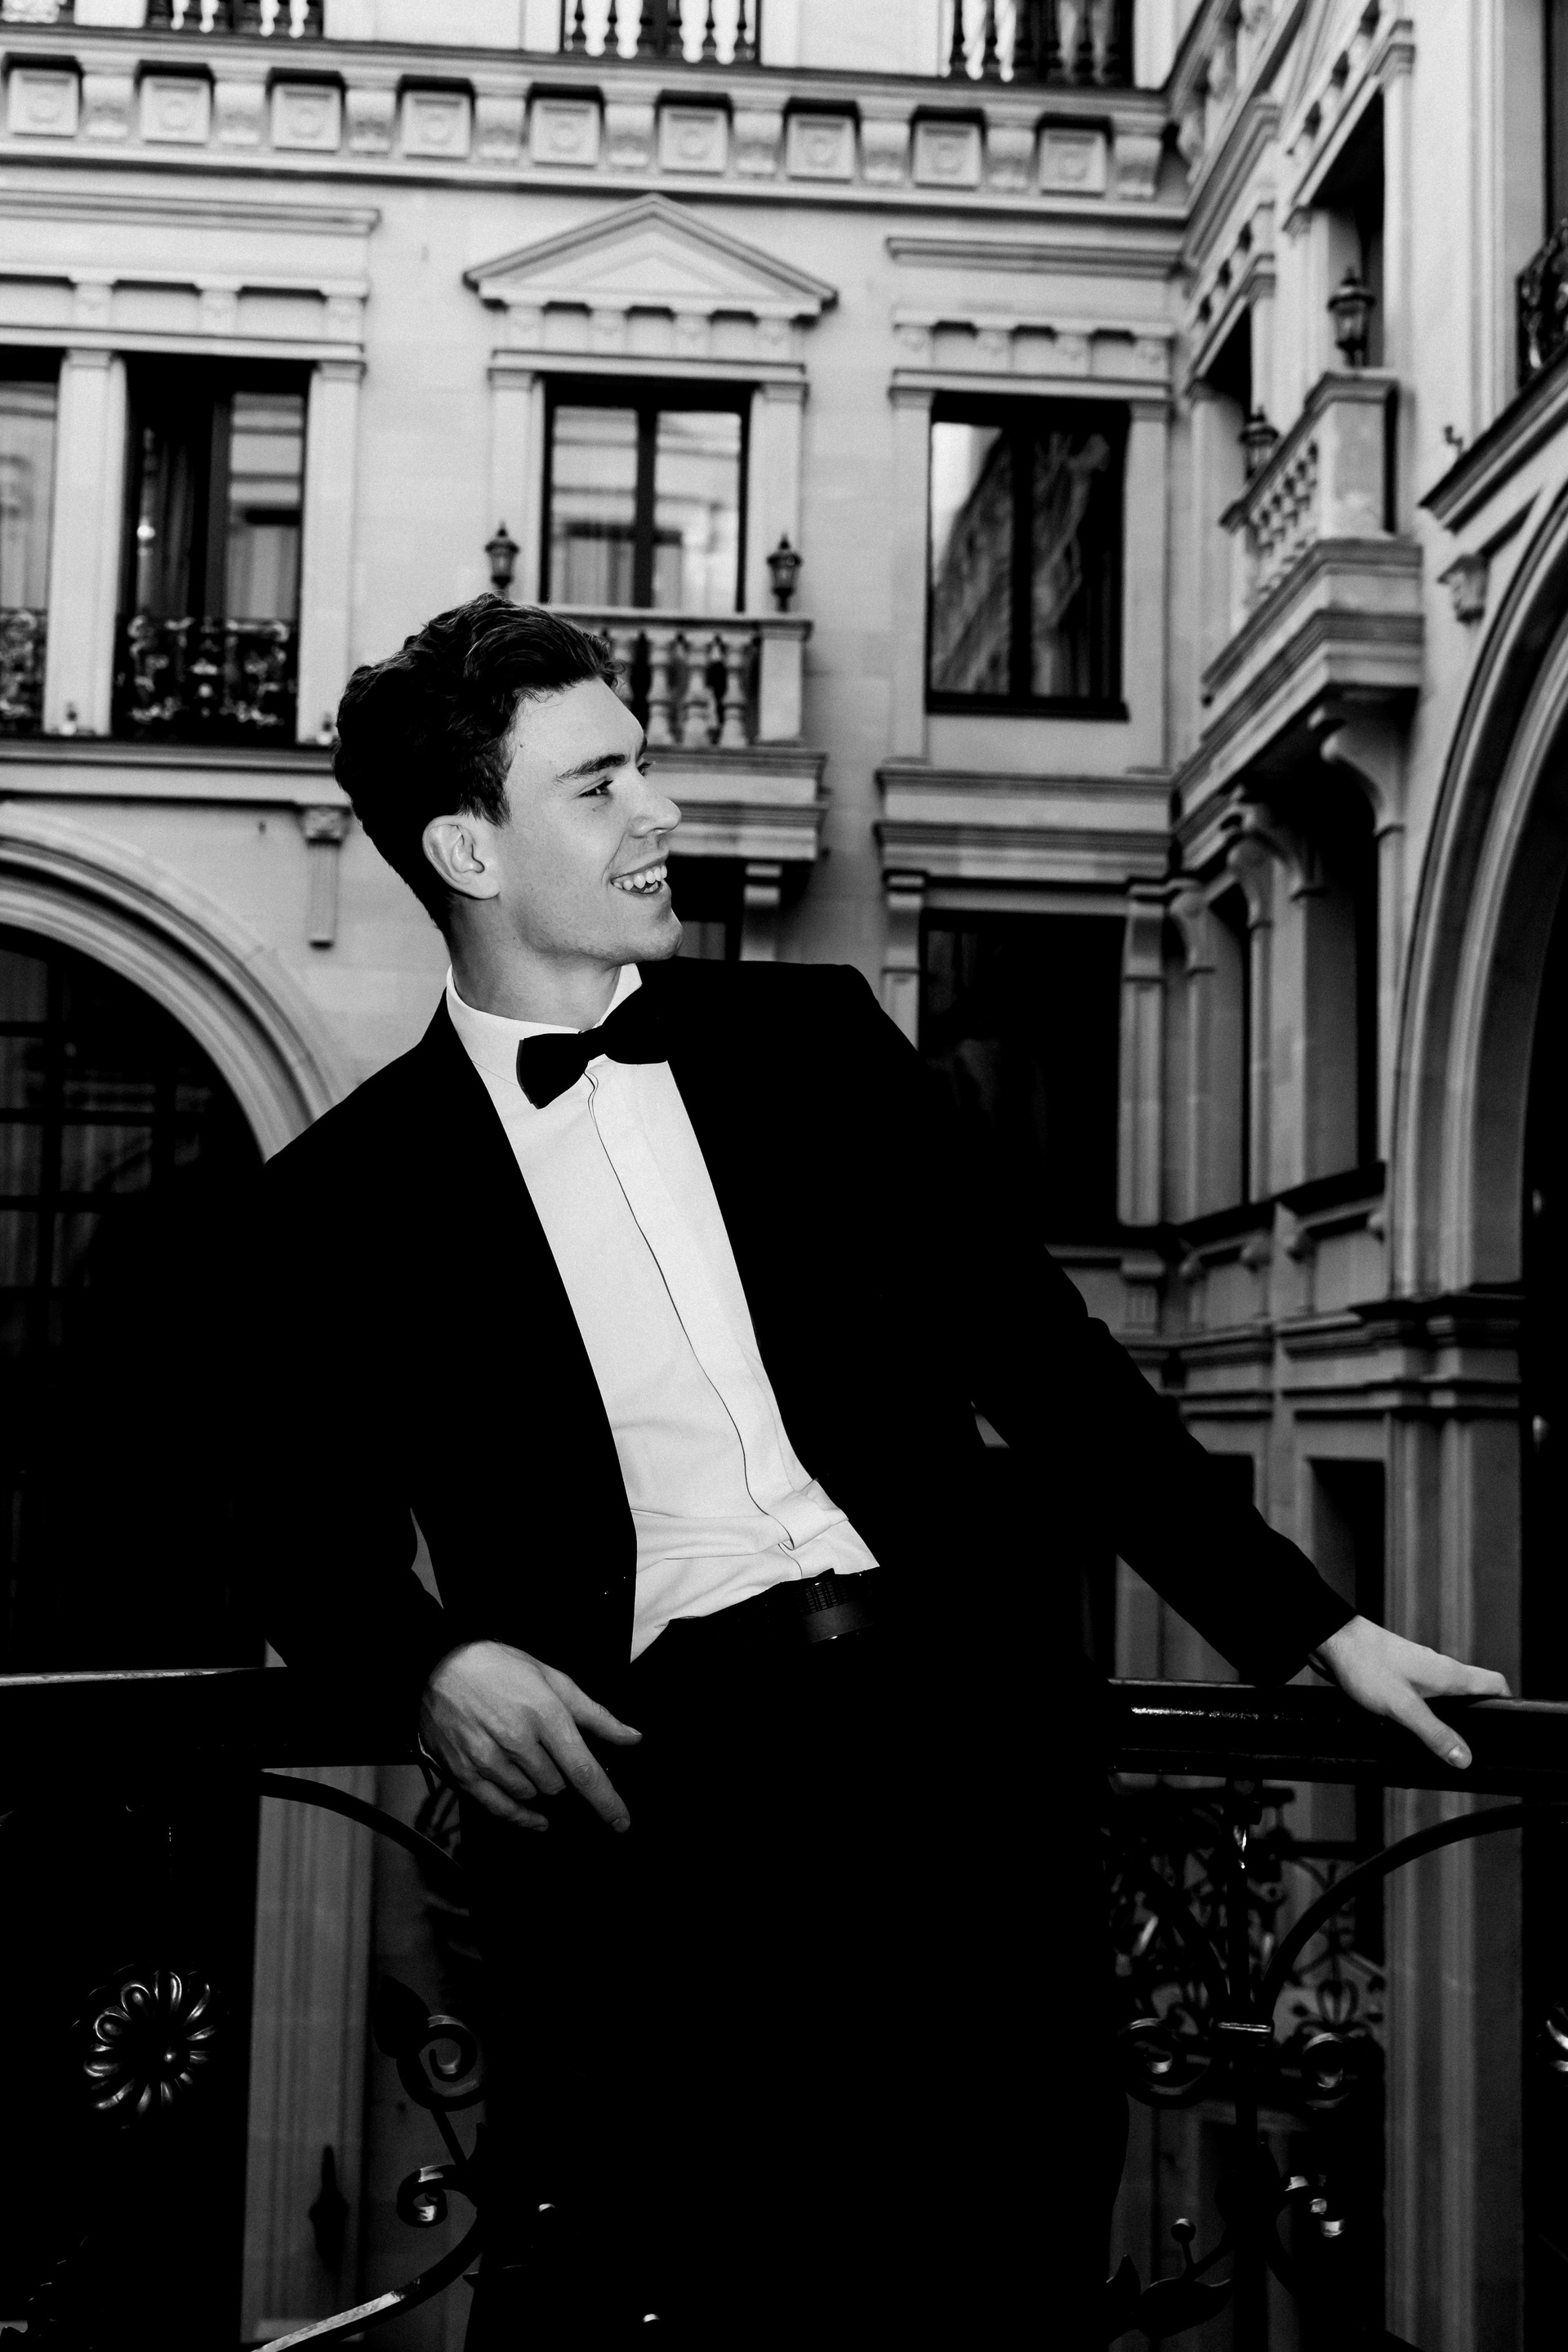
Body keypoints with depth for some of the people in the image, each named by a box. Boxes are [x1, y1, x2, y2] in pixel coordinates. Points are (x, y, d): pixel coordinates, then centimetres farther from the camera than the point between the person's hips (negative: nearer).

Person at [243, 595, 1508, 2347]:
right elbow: (321, 1543, 7)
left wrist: (1313, 1629, 11)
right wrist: (444, 1664, -16)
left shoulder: (809, 1039, 15)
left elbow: (1039, 1351, 15)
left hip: (949, 1695, 2)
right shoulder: (348, 1198, 8)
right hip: (646, 1757, -2)